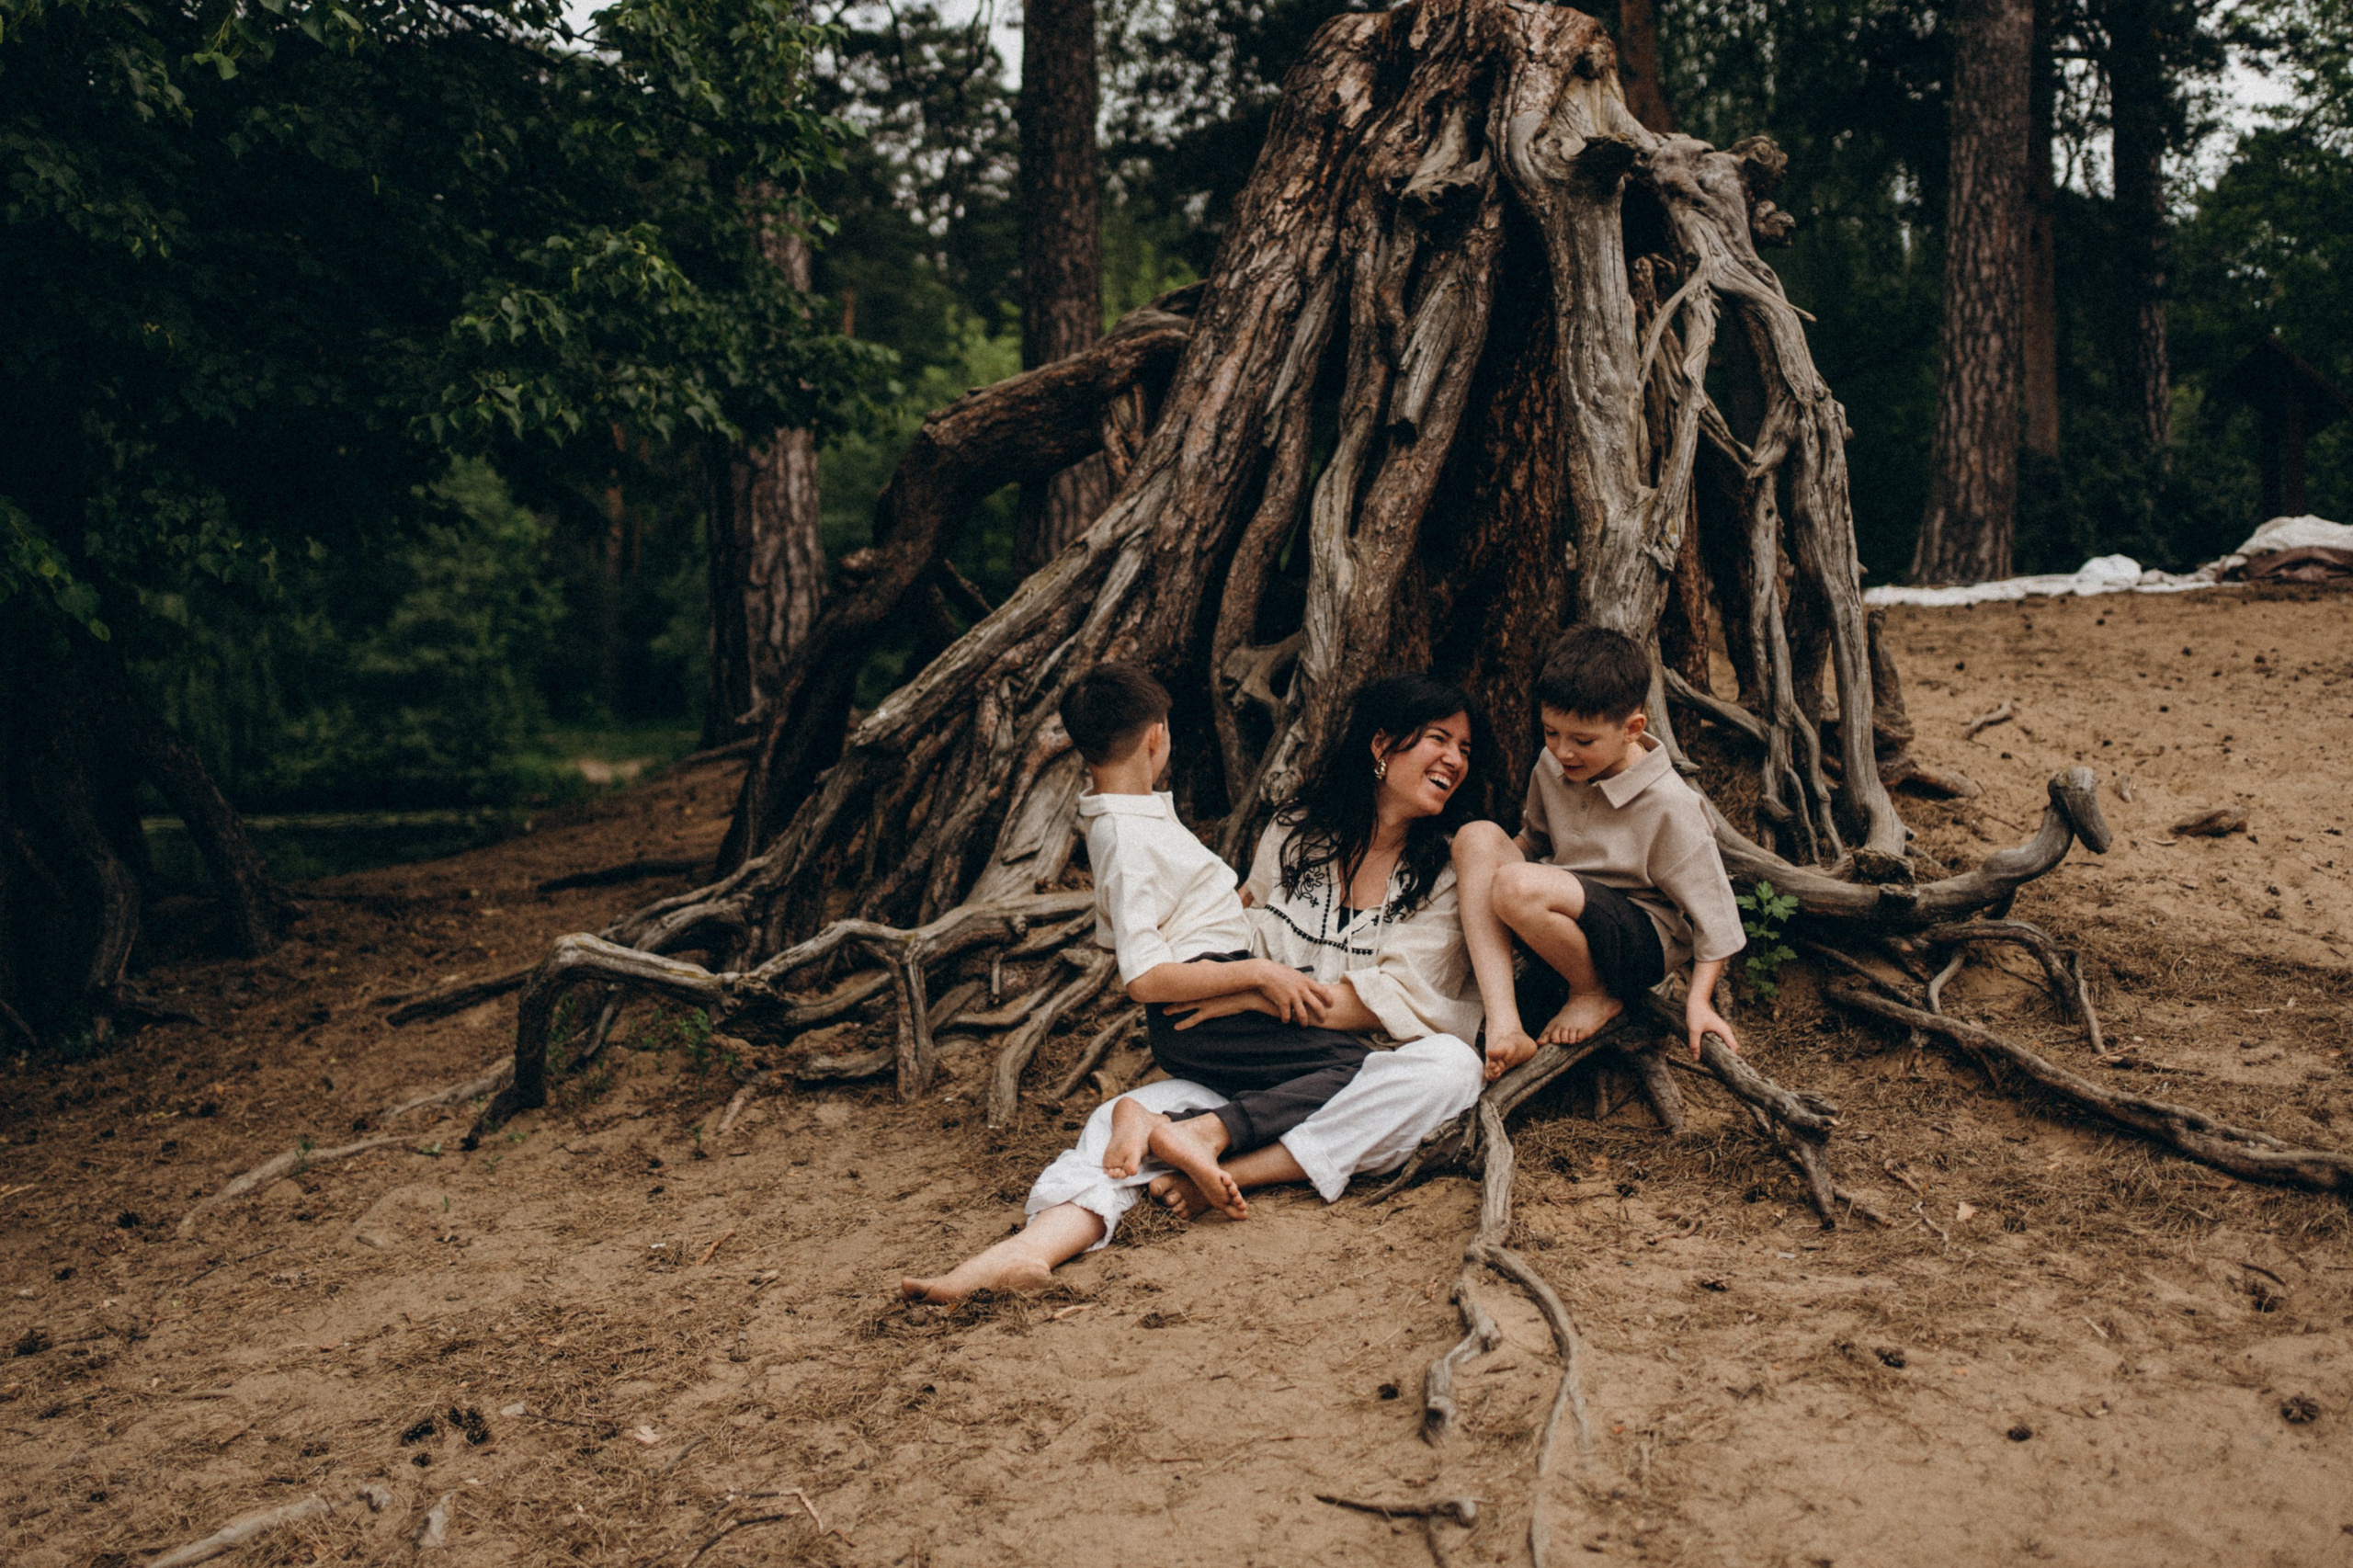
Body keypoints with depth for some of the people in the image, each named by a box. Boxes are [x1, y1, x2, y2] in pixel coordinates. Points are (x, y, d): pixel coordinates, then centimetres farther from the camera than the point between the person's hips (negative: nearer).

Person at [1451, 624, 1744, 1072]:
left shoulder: (1670, 807, -18)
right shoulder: (1552, 768, 0)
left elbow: (1713, 907, -11)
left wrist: (1698, 1000, -16)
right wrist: (1478, 873, 7)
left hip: (1645, 942, -7)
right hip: (1571, 913, 8)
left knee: (1518, 887, -33)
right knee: (1477, 837, -17)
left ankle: (1597, 995, -5)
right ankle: (1503, 1024, -27)